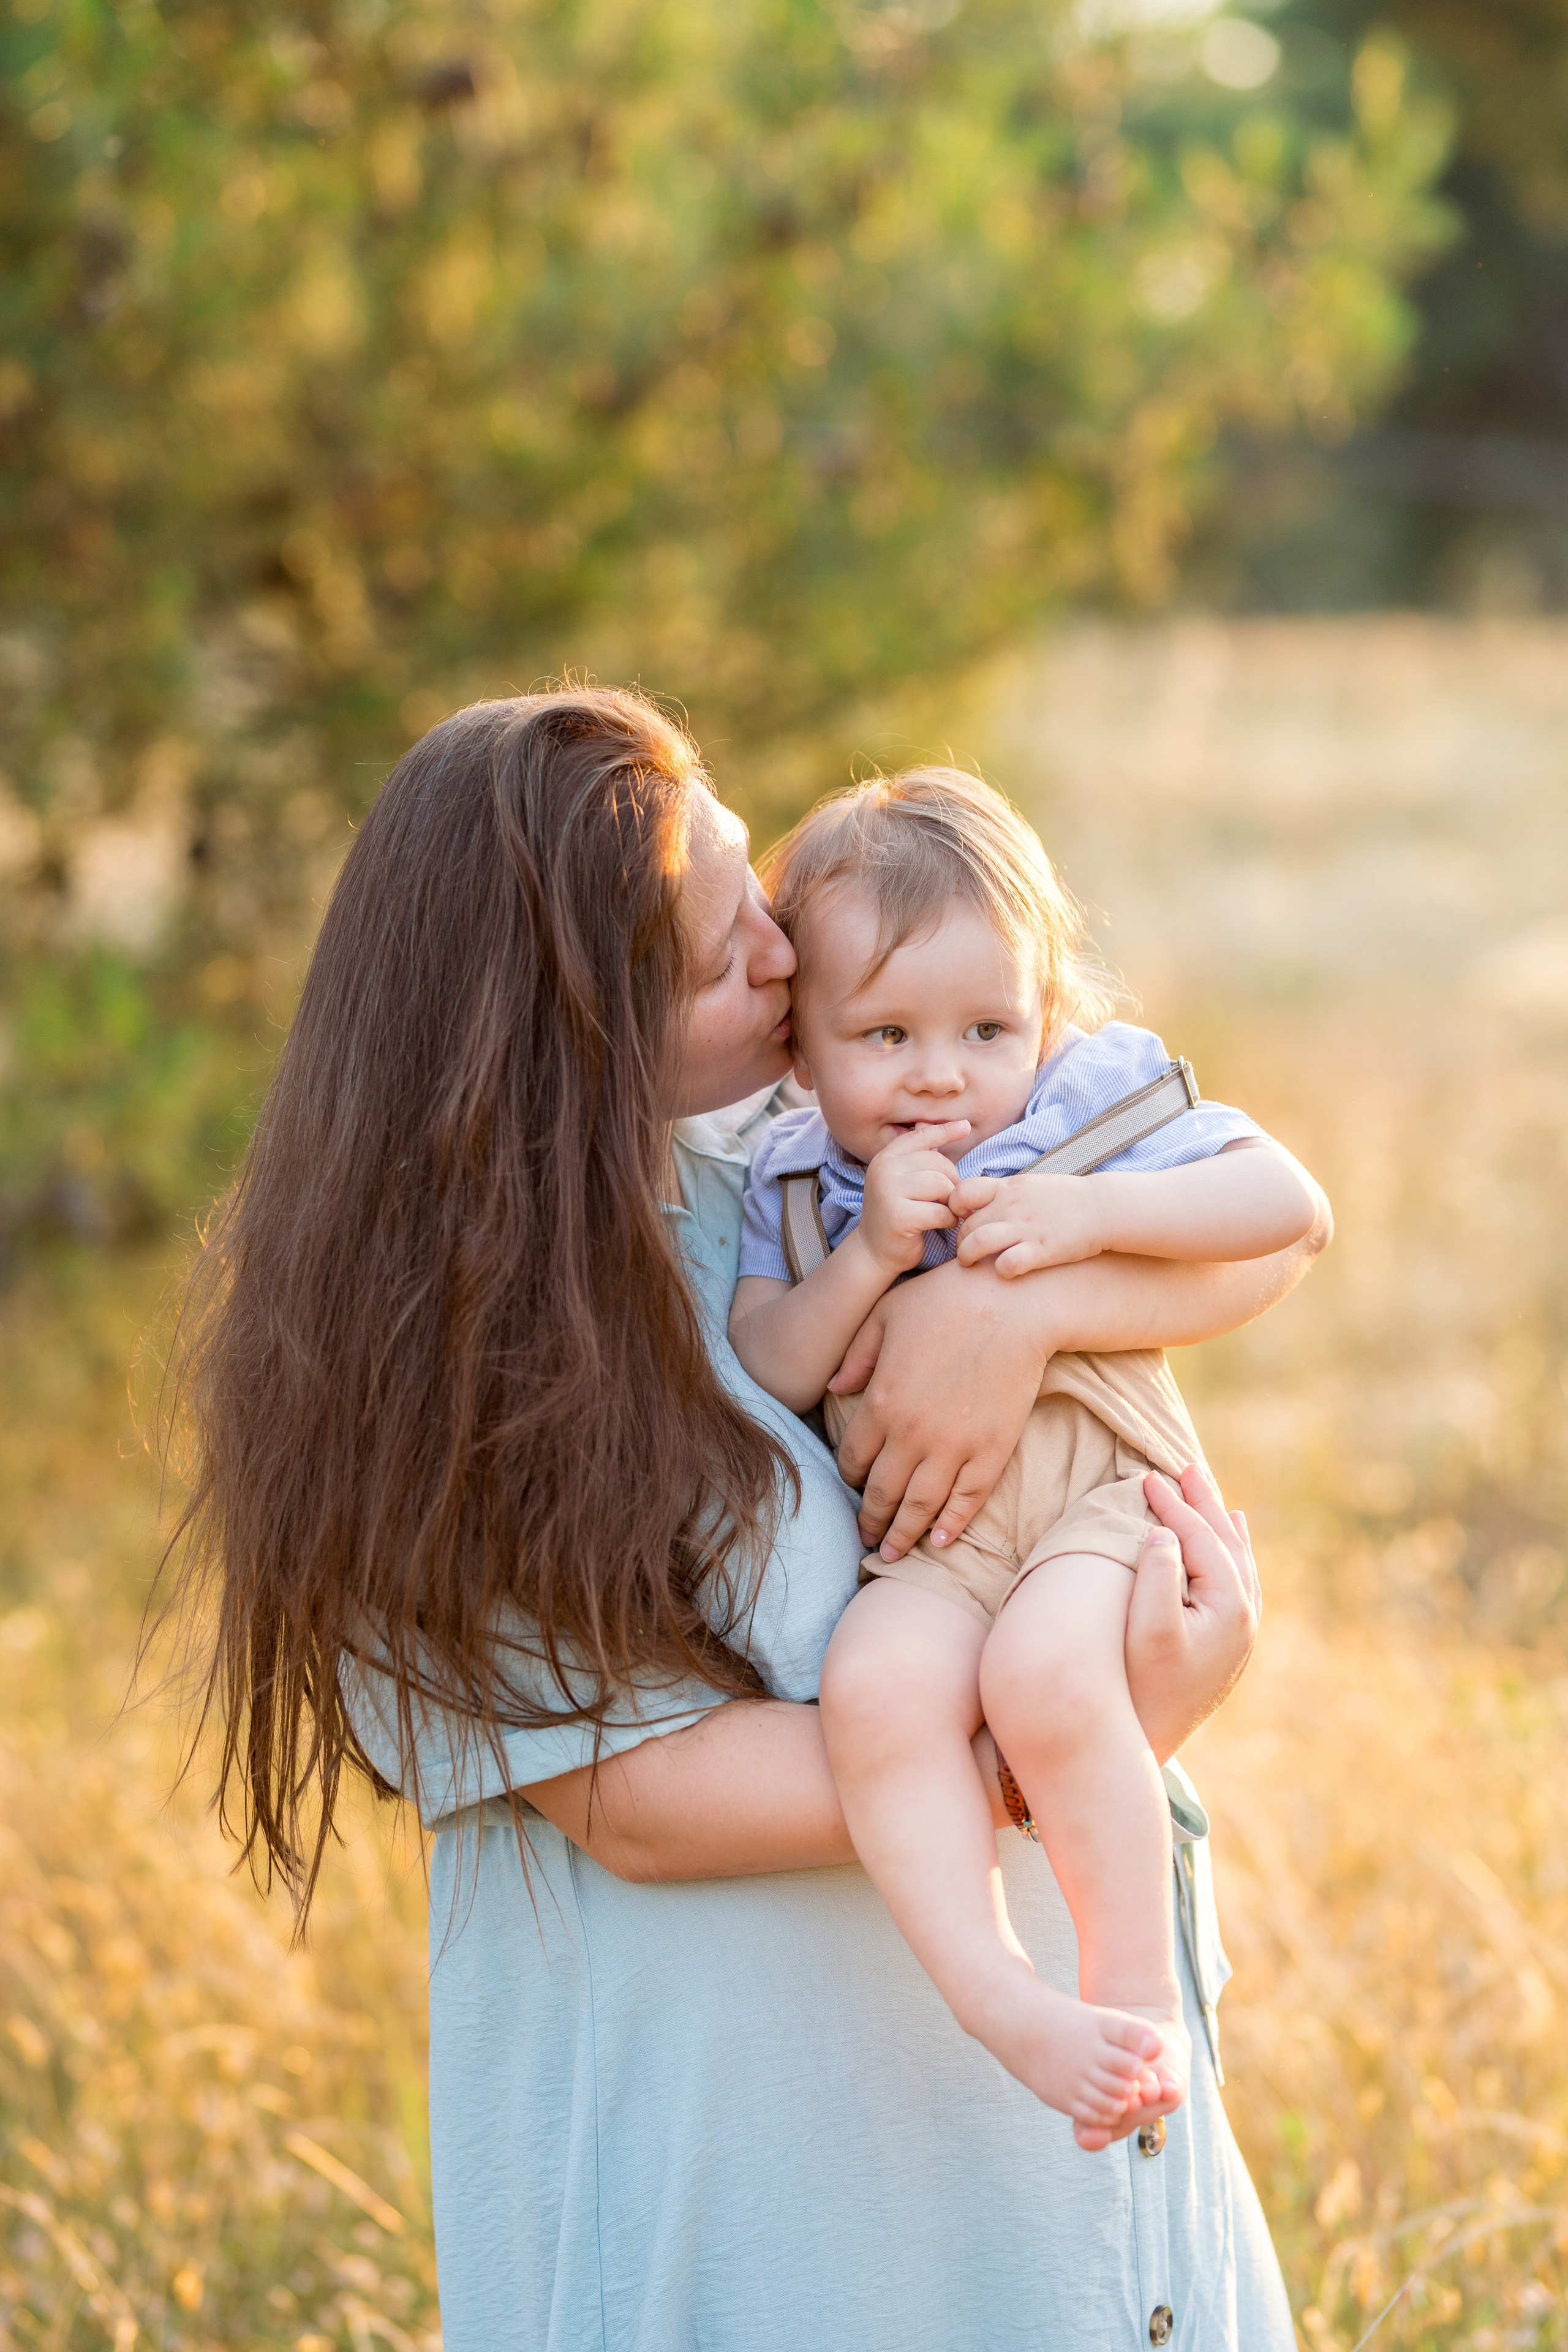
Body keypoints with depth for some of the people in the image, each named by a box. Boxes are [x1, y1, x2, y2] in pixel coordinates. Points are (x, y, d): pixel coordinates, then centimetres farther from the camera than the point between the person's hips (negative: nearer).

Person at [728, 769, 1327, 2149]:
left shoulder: (1098, 1101, 8)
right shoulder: (793, 1184, 14)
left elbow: (1290, 1202, 0)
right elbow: (767, 1375, 4)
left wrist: (1096, 1215, -12)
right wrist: (869, 1256, -11)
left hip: (1099, 1481, -2)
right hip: (925, 1532, 2)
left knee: (1043, 1671, -35)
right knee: (874, 1683, -33)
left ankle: (1137, 1994, -21)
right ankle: (1002, 2001, -36)